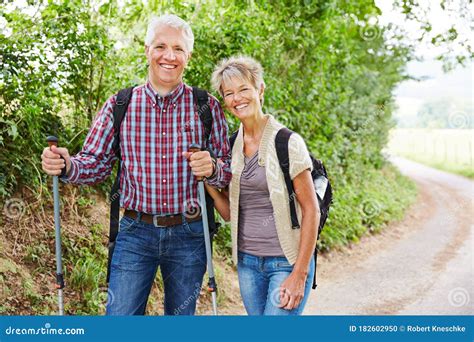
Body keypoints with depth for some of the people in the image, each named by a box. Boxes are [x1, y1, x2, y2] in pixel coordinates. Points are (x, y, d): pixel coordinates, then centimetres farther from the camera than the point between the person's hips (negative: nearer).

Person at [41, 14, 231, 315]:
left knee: (182, 315, 16)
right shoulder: (119, 106, -1)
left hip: (188, 235, 1)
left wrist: (212, 168, -23)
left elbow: (230, 171, 0)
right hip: (136, 232, 0)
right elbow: (96, 164, 1)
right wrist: (66, 165, -20)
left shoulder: (207, 107, -1)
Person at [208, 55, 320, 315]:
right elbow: (229, 212, 9)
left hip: (287, 262, -5)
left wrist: (299, 274, -13)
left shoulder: (287, 142, -10)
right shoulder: (231, 146, 6)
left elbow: (311, 210, -9)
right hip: (247, 262, 5)